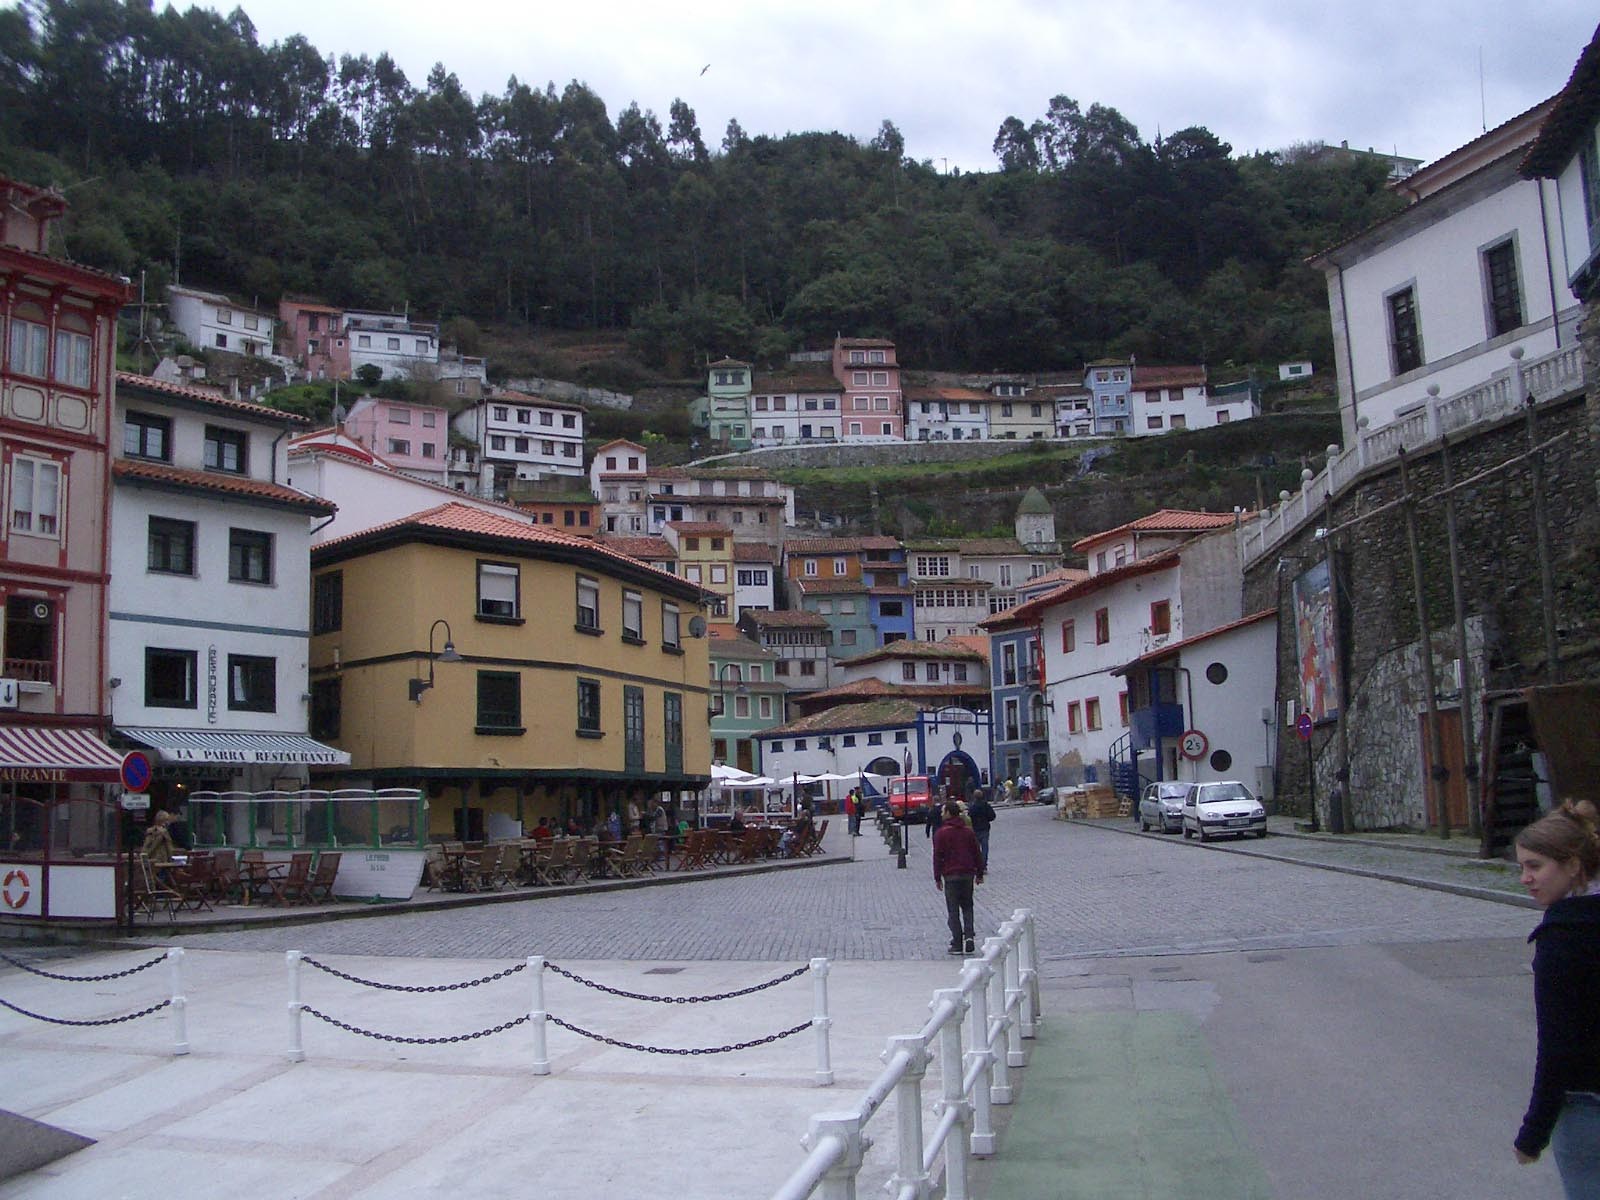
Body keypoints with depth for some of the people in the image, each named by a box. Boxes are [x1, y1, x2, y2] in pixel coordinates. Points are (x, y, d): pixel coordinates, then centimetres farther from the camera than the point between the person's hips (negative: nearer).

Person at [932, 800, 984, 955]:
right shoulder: (968, 832, 8)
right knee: (967, 907, 15)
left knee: (953, 910, 2)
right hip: (968, 874, 4)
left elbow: (938, 857, -7)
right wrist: (979, 874, 18)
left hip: (951, 875, -4)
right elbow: (977, 854, 11)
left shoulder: (941, 833, -7)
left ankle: (957, 944, 1)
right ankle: (969, 935, -4)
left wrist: (937, 878, -1)